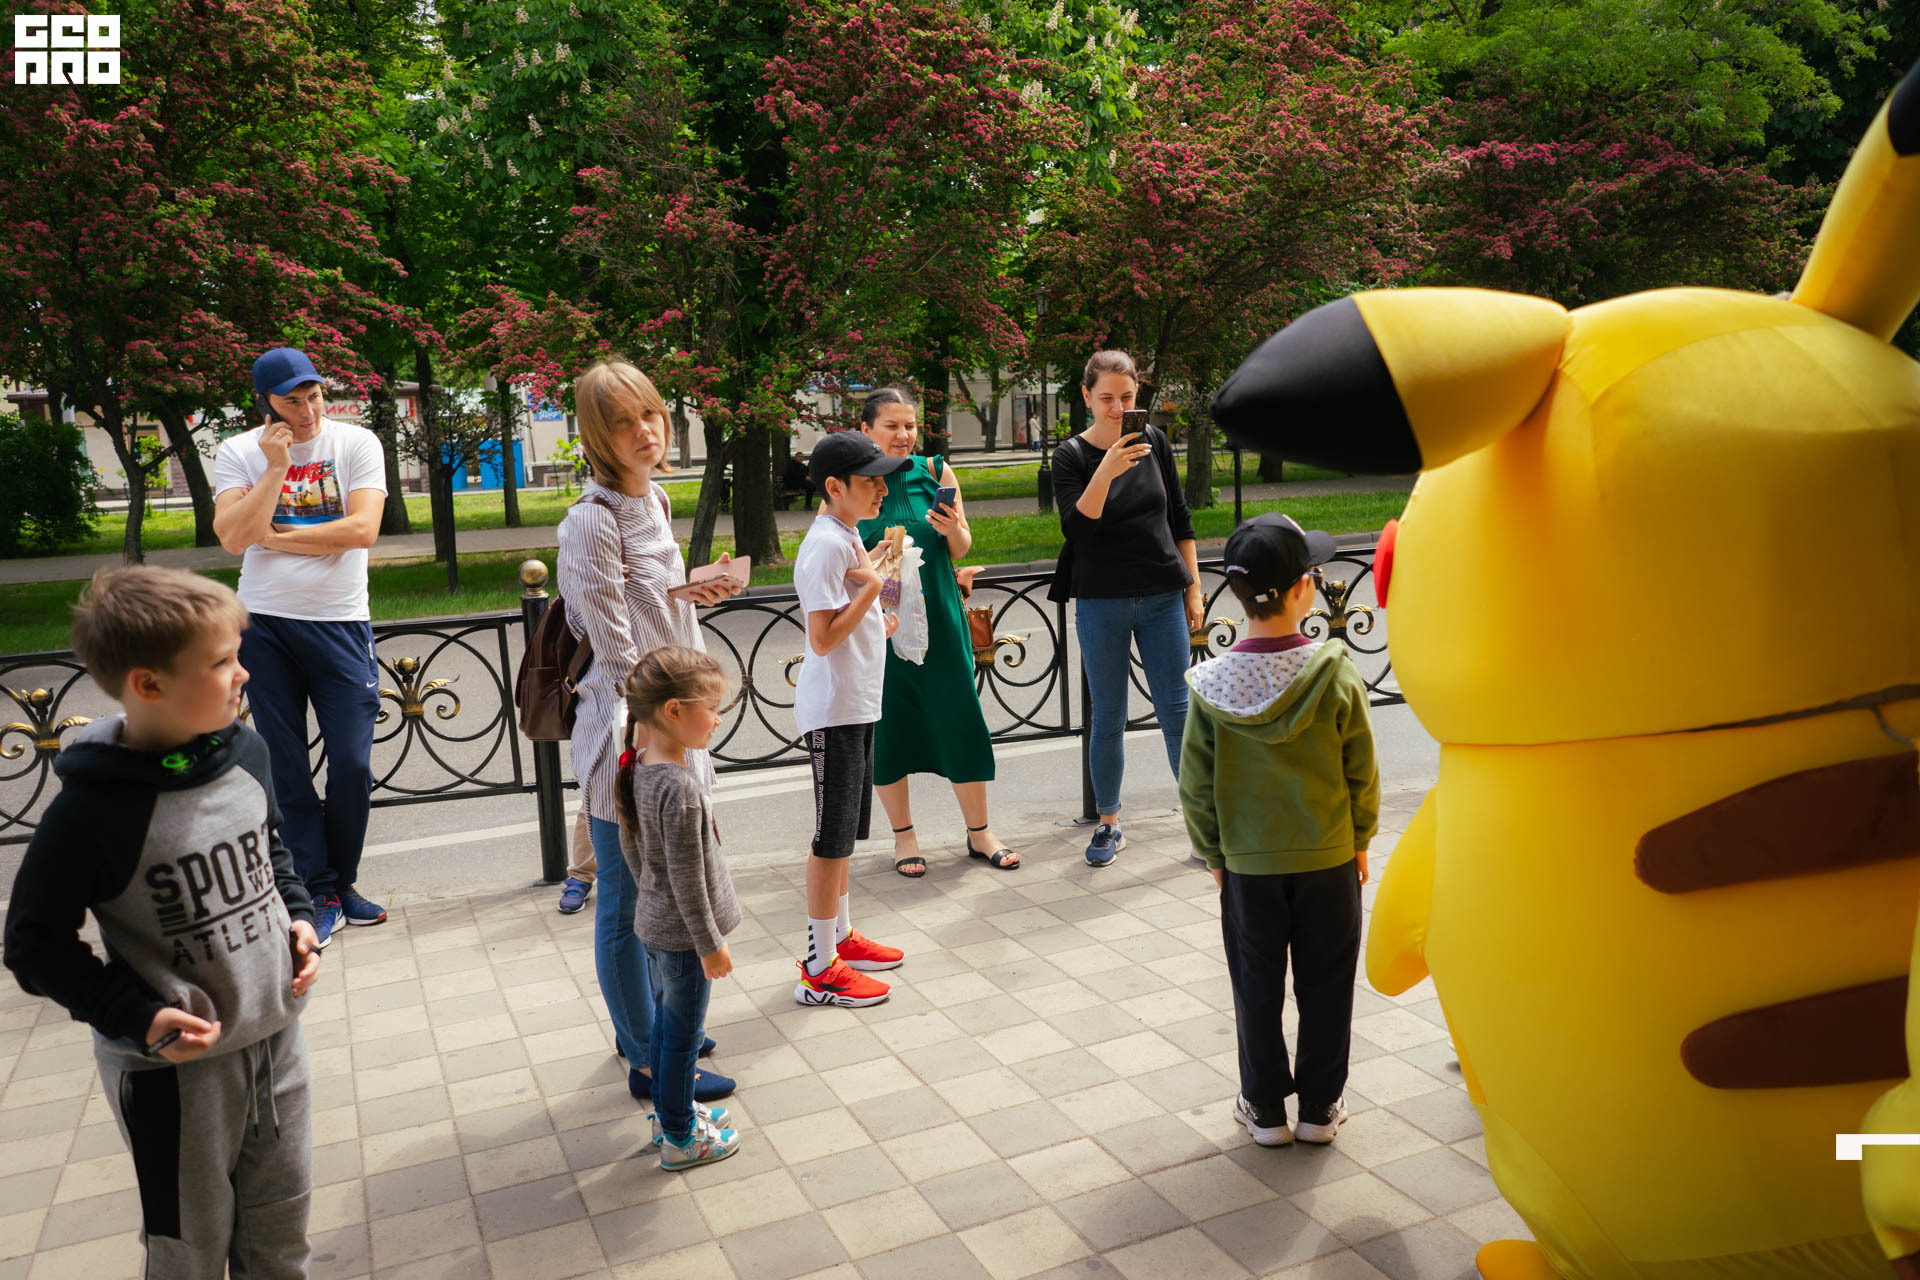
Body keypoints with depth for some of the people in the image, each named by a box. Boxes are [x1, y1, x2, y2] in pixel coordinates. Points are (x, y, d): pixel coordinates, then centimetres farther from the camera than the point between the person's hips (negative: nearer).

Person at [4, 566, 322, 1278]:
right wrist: (137, 1018, -20)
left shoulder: (245, 751, -6)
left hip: (276, 1036, 5)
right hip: (171, 1067, -5)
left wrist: (298, 918, -1)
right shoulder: (93, 811, -23)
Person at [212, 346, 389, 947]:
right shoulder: (238, 453, 3)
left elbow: (362, 529, -13)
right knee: (285, 770, 4)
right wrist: (276, 466, -13)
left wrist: (272, 535, -8)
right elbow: (233, 537, -11)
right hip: (265, 625, 1)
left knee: (352, 764, 0)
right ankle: (317, 893, 14)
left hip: (340, 622, -1)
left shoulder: (356, 442, -1)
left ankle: (341, 880, 20)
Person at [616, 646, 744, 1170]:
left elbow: (629, 845, 11)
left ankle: (670, 1112, 40)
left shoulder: (639, 770, -2)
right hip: (682, 932, -8)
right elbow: (687, 878, -24)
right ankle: (680, 1138, 24)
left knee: (665, 1023, 23)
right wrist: (711, 944, -15)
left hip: (653, 922, 8)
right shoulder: (681, 787, -29)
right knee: (683, 1035, 8)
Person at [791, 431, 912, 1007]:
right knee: (832, 838, -2)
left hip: (857, 705, 10)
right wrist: (872, 586, -19)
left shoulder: (846, 537, 13)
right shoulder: (826, 545, -18)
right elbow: (823, 638, -23)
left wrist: (880, 625, 12)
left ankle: (841, 936, 33)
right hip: (833, 710, -10)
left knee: (843, 833, 19)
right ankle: (820, 970, 8)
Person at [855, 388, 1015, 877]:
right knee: (886, 727, 6)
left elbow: (961, 550, 6)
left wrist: (952, 530, -14)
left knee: (961, 719, 3)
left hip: (937, 617, 1)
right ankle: (903, 835, 24)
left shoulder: (935, 472, 3)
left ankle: (979, 832, 19)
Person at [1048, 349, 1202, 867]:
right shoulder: (1071, 455, -3)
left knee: (1176, 710, 3)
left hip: (1162, 598, 2)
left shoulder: (1154, 441, 5)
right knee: (1108, 717, 5)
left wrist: (1193, 588, 9)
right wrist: (1106, 472, -29)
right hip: (1102, 604, -2)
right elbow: (1076, 529, -16)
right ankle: (1108, 825, 20)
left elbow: (1180, 518, 12)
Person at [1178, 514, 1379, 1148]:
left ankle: (1265, 1109, 27)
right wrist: (1360, 841, 10)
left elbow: (1196, 788, -7)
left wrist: (1213, 854, 8)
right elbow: (1362, 773, -6)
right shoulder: (1336, 675, -15)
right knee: (1325, 984, 15)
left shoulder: (1210, 685, -13)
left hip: (1248, 863, 1)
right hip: (1328, 857, 0)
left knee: (1258, 987, 14)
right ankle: (1320, 1107, 28)